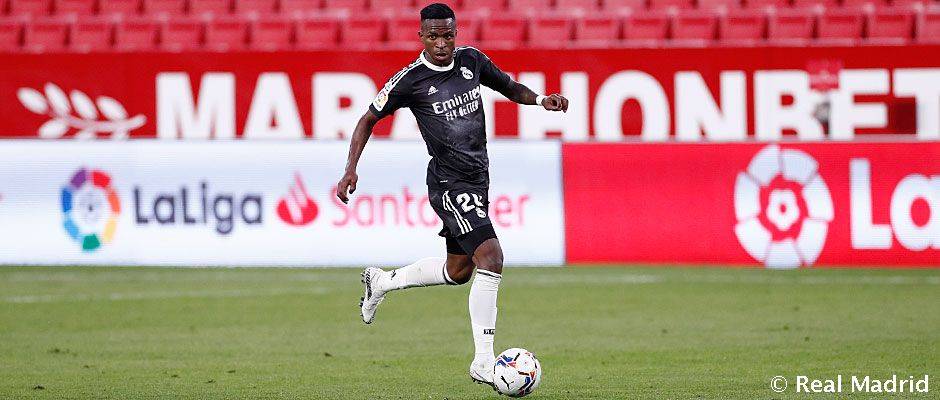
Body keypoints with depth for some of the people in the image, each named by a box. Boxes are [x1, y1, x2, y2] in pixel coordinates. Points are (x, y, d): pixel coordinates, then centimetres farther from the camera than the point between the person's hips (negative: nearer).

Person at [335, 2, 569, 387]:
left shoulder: (471, 60, 4)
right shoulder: (411, 80, -11)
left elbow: (509, 87, 19)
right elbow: (369, 119, -1)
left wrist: (541, 100, -1)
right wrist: (351, 170, -10)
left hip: (477, 180, 8)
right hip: (449, 185, -8)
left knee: (458, 270, 20)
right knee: (491, 258, -21)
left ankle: (382, 282, 42)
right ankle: (483, 362, -18)